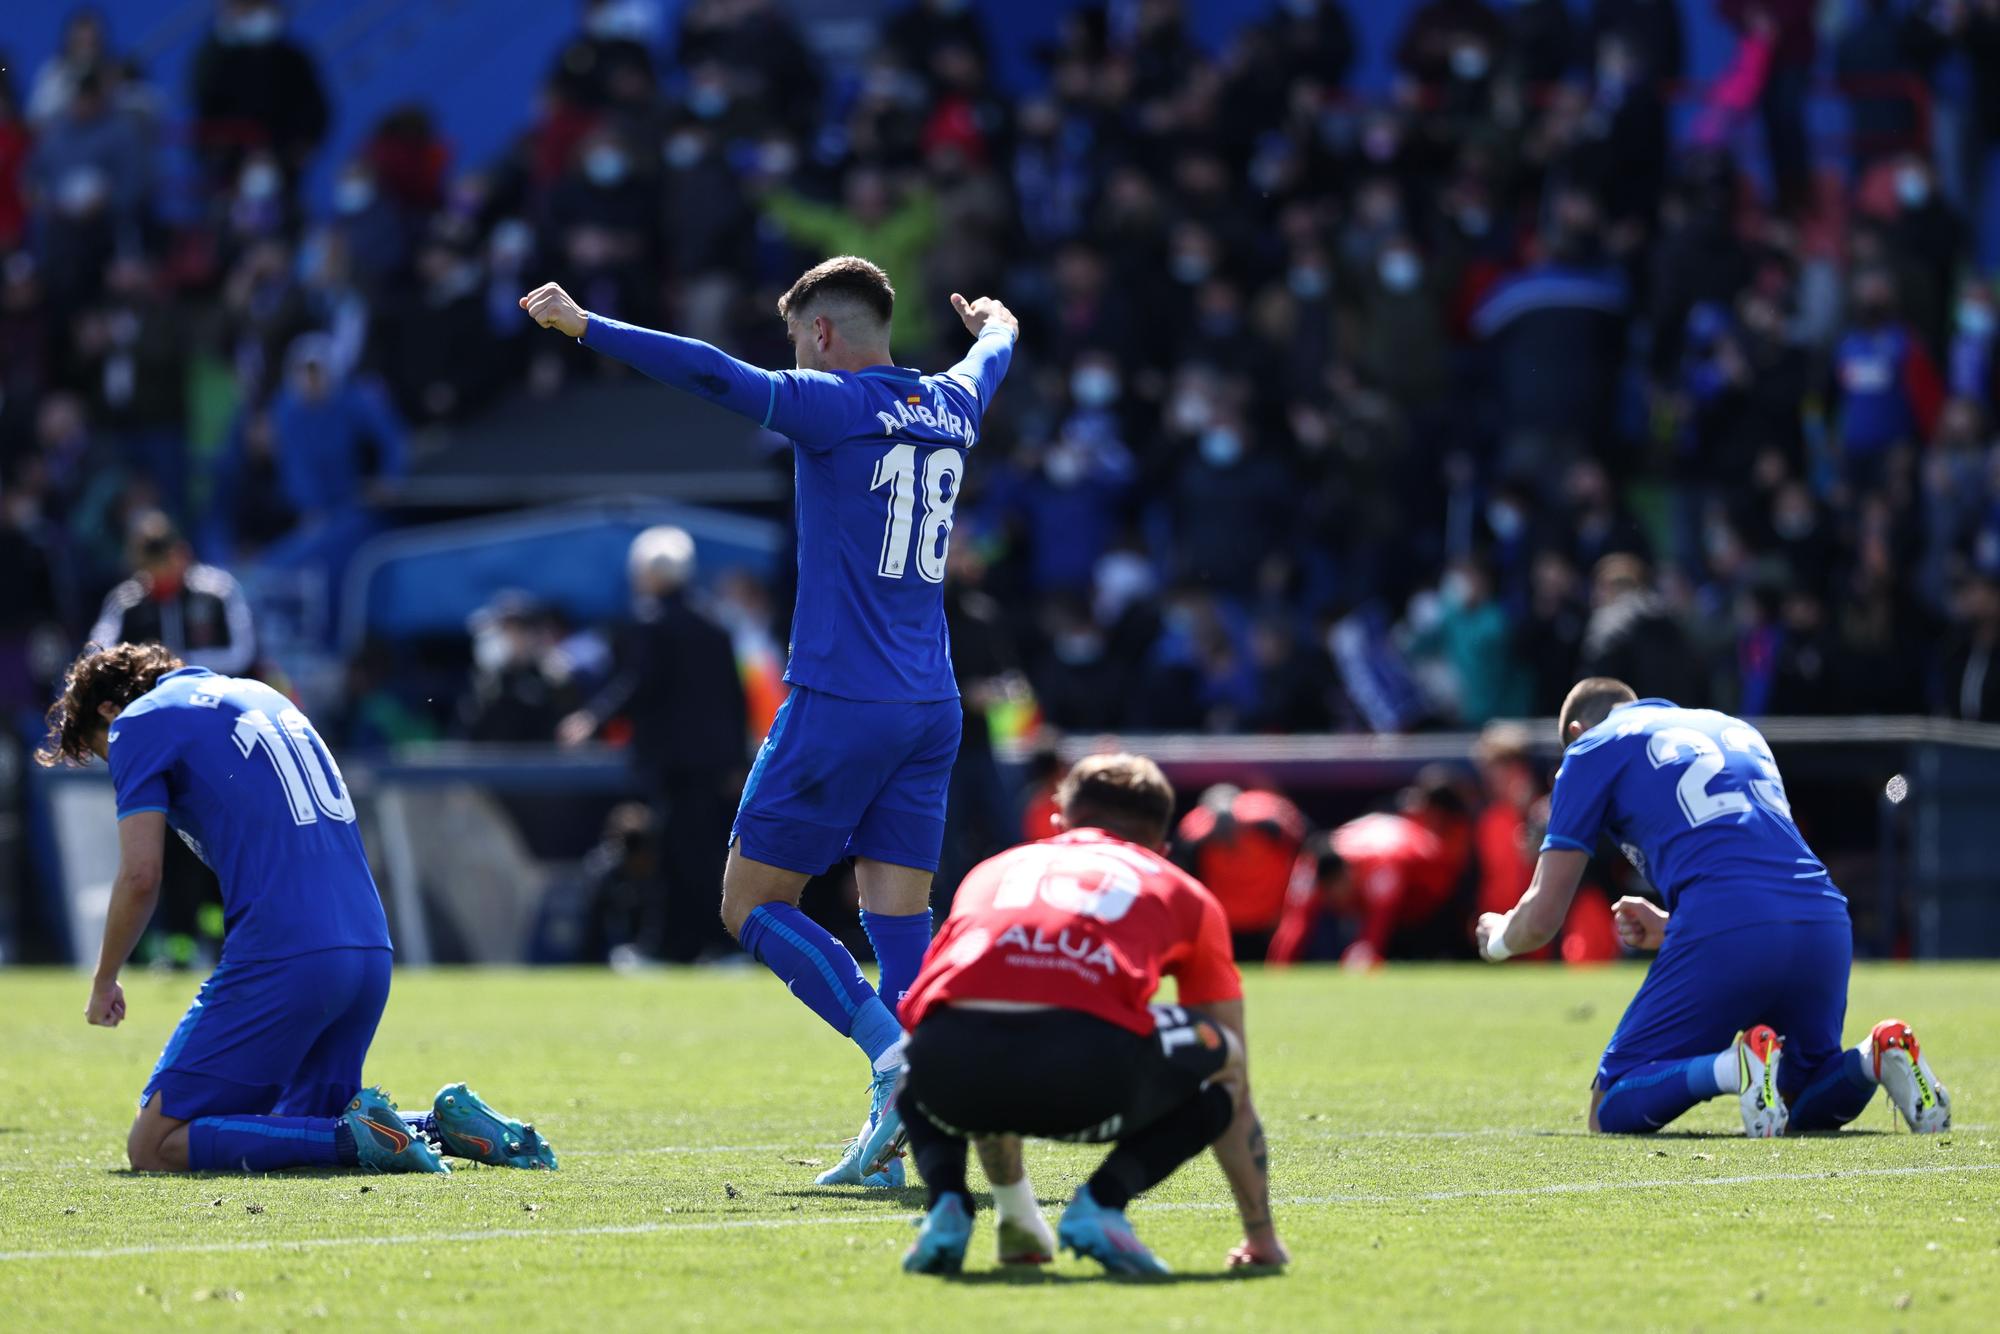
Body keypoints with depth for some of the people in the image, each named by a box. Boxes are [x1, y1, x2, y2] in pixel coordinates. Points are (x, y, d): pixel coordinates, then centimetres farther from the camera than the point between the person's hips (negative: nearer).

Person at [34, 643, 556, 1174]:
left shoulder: (137, 722, 4)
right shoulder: (263, 696, 28)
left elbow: (140, 877, -5)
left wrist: (103, 983, 10)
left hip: (282, 960, -8)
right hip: (371, 954, 8)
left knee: (154, 1147, -5)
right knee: (299, 1130, 24)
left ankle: (358, 1136, -19)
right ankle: (443, 1125, 2)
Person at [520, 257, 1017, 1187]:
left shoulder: (835, 408, -8)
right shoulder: (950, 407, 13)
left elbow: (713, 375, -18)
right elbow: (987, 362, 37)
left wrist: (583, 326, -14)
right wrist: (996, 327, 60)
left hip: (841, 701, -7)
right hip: (931, 711, 7)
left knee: (751, 903, 0)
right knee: (899, 916, 4)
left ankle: (891, 1047, -17)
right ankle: (895, 1136, -5)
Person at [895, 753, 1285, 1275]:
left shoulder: (992, 871, 40)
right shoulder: (1184, 895, 33)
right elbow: (1236, 1095, 41)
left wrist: (1015, 1207, 66)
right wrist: (1261, 1233, 53)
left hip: (951, 1055, 3)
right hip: (1089, 1070, -3)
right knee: (1223, 1061, 29)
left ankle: (947, 1204, 12)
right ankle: (1102, 1202, 7)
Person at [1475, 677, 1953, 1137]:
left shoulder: (1592, 748, 16)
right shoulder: (1736, 729, 33)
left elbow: (1543, 917, 15)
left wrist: (1498, 938, 36)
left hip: (1725, 936, -6)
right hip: (1826, 924, 6)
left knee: (1612, 1110, 5)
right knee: (1810, 1108, 26)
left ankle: (1734, 1066, -24)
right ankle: (1877, 1057, -8)